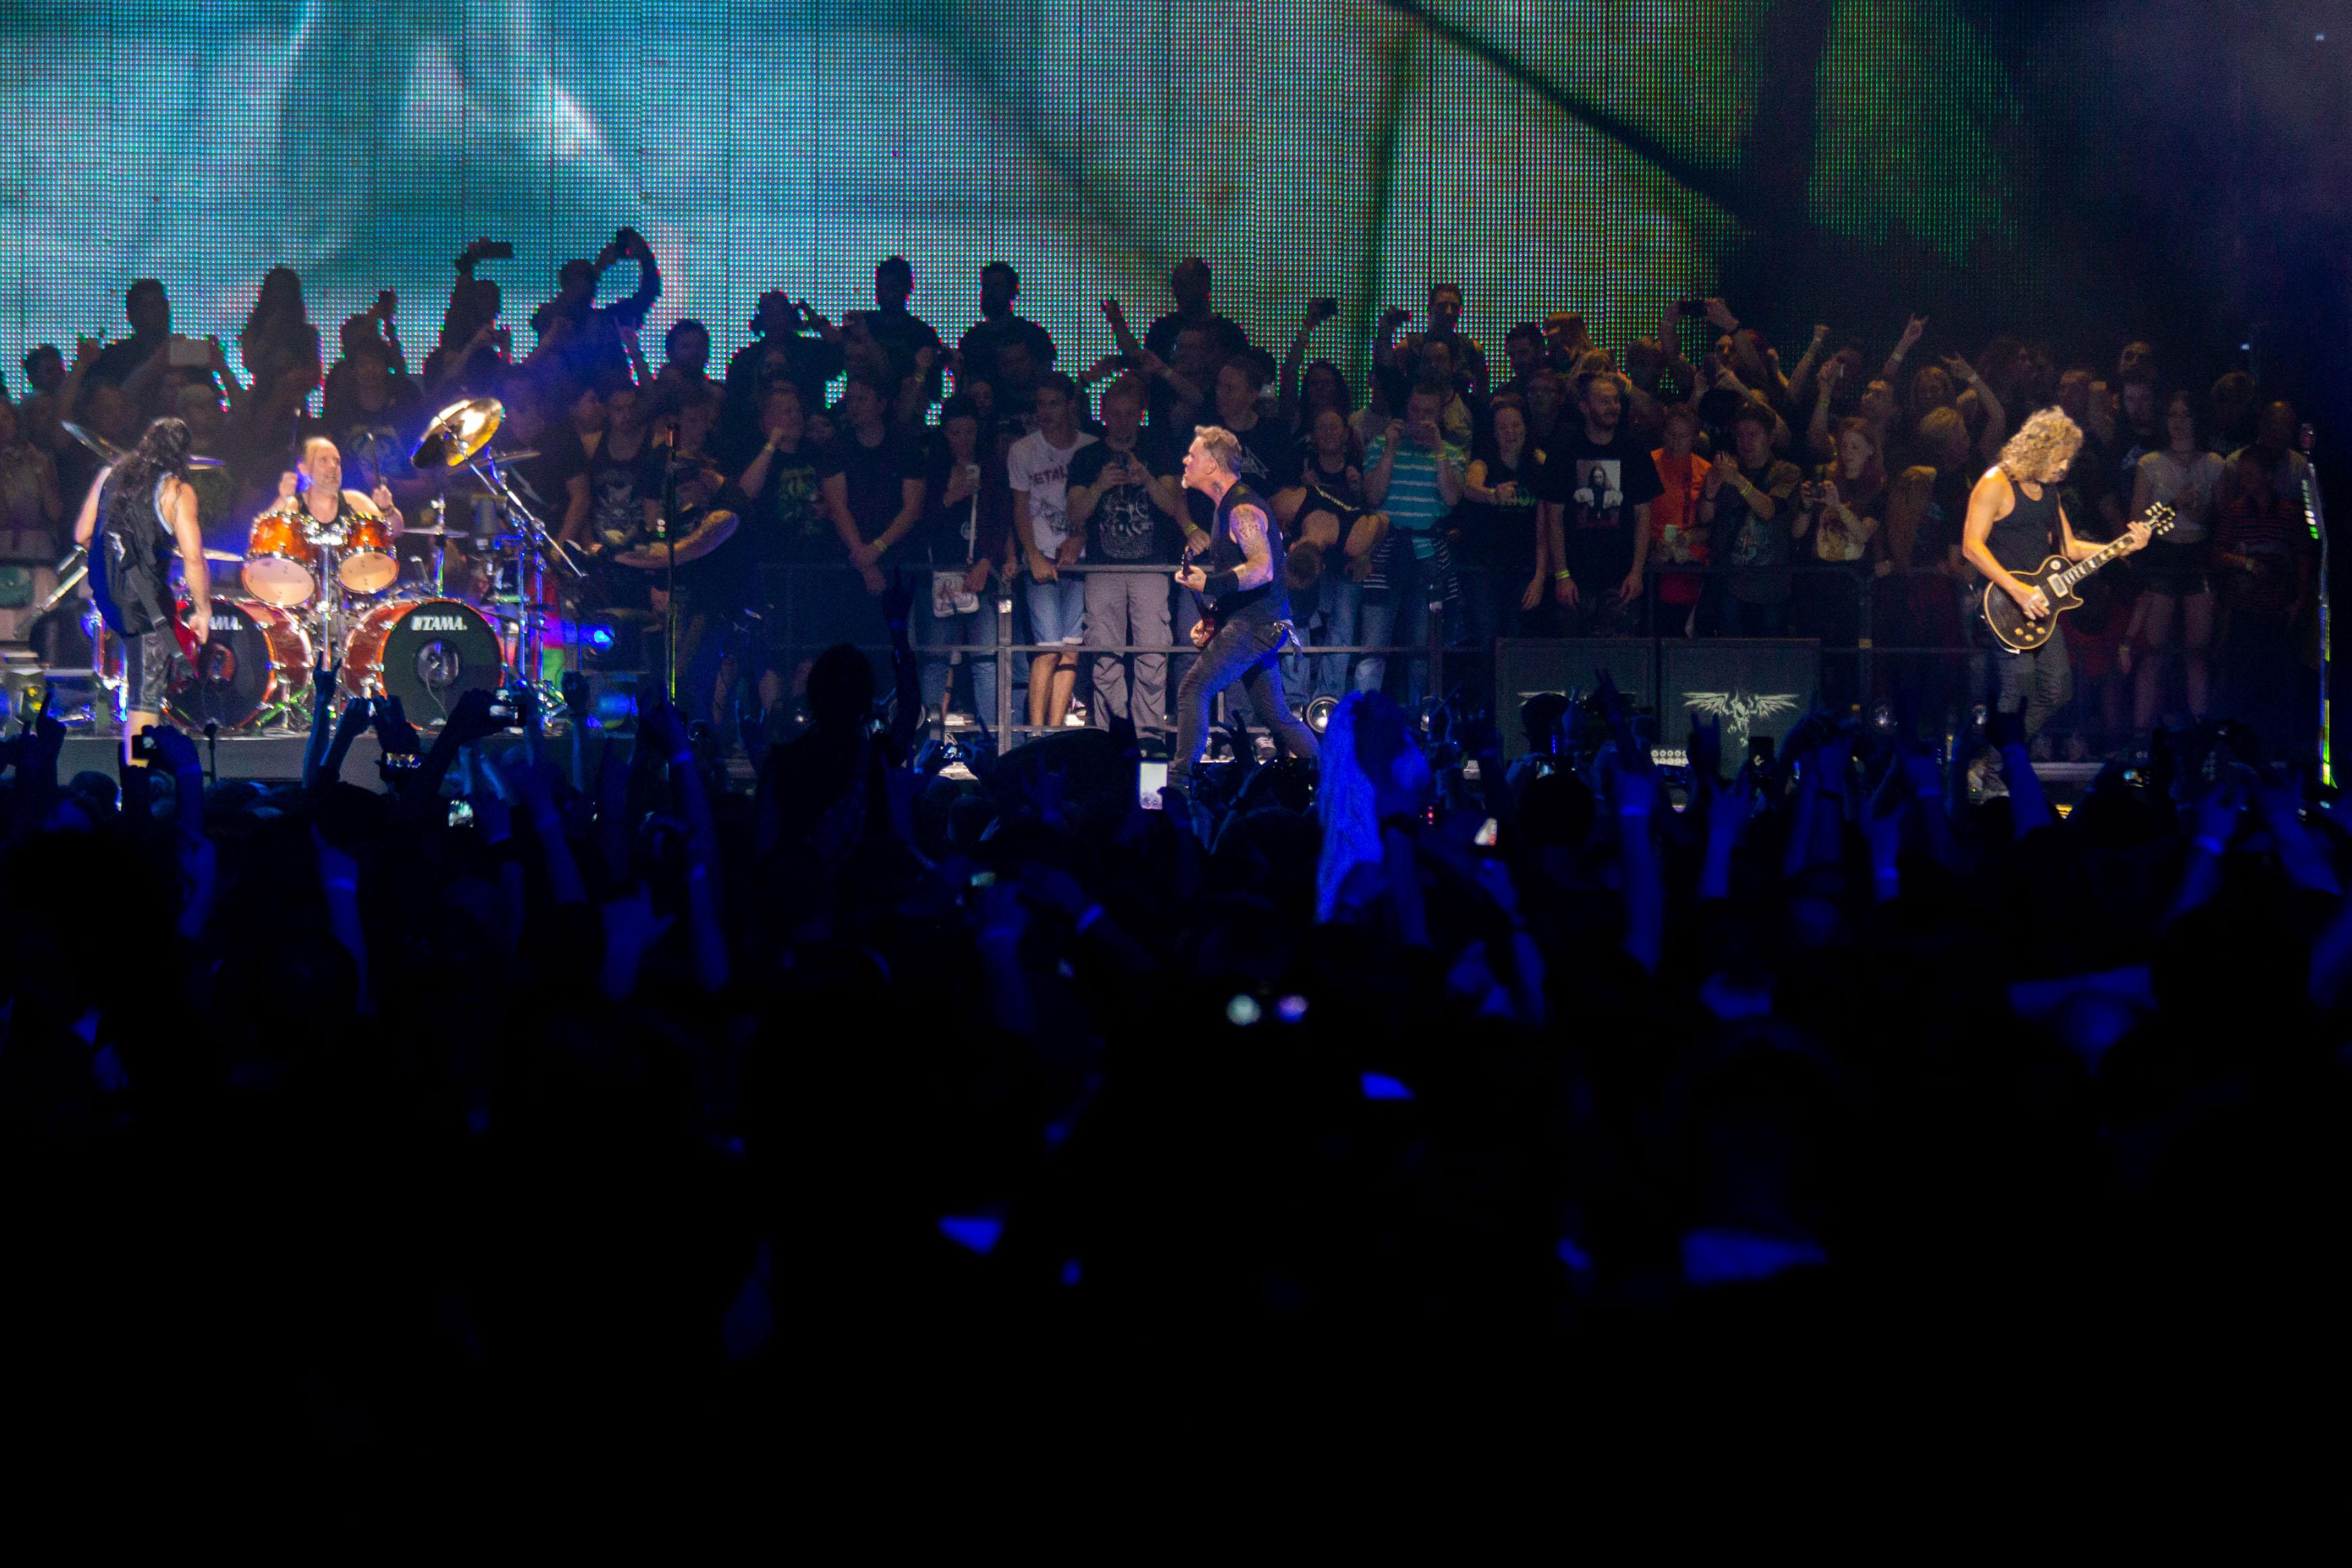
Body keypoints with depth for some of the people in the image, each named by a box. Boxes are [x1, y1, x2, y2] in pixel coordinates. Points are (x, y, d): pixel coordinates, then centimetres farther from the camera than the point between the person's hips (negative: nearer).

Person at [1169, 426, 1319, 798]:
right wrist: (1211, 619, 17)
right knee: (1274, 715, 12)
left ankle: (1180, 784, -20)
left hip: (1256, 624, -11)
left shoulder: (1243, 509, -13)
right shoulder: (1227, 507, 19)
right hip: (1252, 624, 11)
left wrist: (1208, 583, -29)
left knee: (1193, 690, -17)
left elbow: (1262, 569, -24)